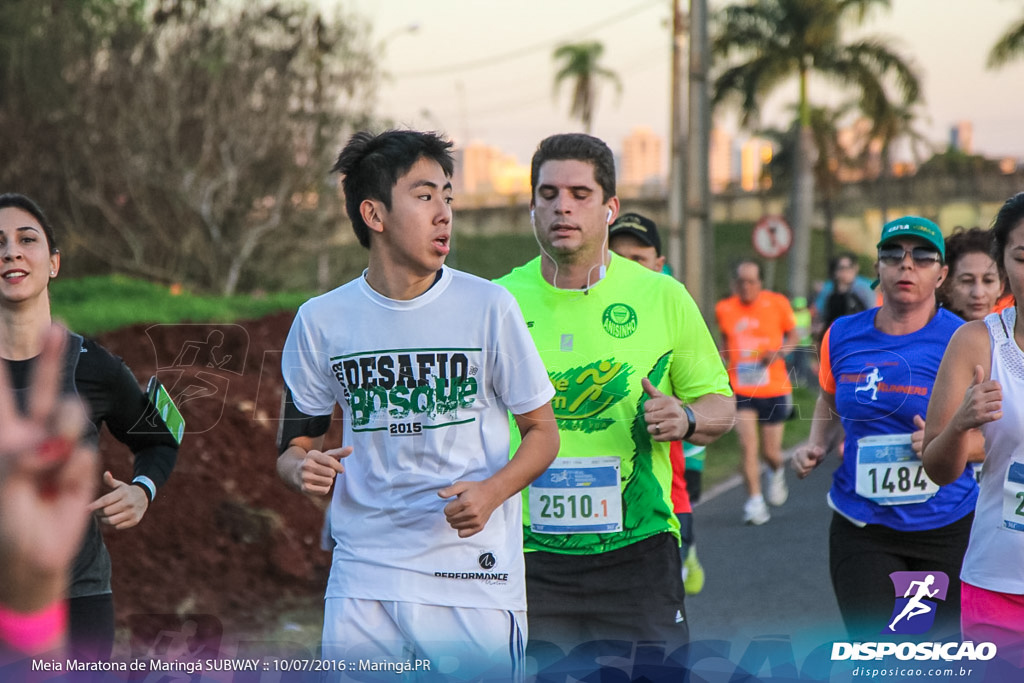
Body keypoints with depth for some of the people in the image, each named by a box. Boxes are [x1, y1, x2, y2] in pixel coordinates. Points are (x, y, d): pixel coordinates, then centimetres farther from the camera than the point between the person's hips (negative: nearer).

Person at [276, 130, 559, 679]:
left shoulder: (488, 307, -1)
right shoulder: (321, 320, 4)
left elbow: (542, 432, 5)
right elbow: (296, 443, 13)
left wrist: (491, 491, -14)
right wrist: (302, 470, -11)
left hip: (474, 578, -1)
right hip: (362, 584, 1)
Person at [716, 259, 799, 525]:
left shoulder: (777, 303, -4)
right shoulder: (724, 309, 2)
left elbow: (793, 335, 7)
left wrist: (779, 352, -11)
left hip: (774, 389, 0)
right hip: (741, 390, 0)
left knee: (770, 451, 5)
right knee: (747, 444, -15)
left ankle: (776, 473, 41)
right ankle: (754, 501, -7)